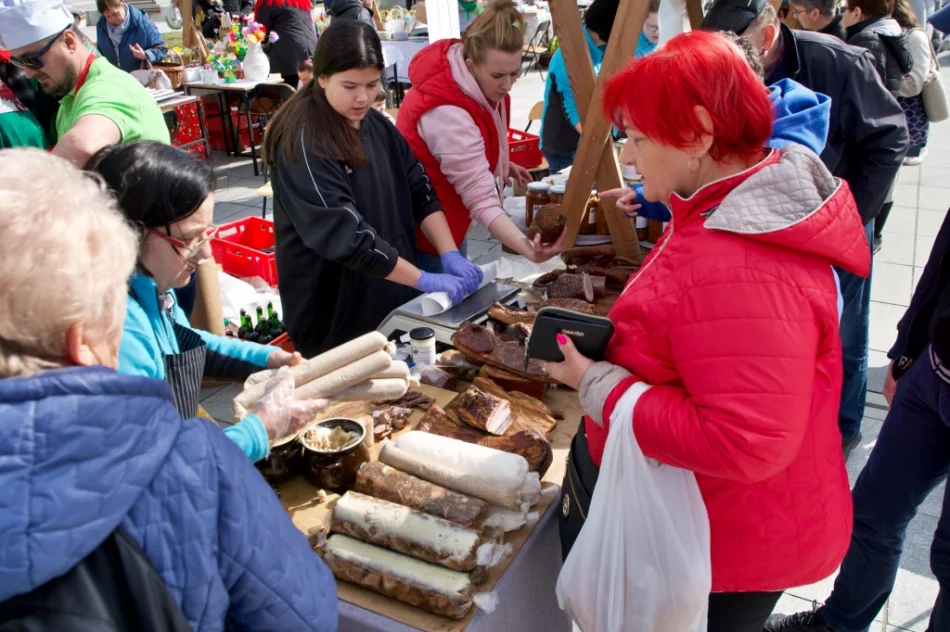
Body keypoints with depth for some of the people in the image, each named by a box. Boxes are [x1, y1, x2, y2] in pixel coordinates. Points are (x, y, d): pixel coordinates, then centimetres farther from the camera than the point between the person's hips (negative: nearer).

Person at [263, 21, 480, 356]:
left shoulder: (376, 124, 4)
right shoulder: (303, 143, -20)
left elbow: (420, 192, 2)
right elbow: (344, 234, -27)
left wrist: (450, 255, -13)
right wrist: (427, 281, -25)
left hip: (393, 298, 7)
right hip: (334, 317, -7)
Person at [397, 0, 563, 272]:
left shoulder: (481, 81, -8)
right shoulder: (447, 114, -35)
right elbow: (481, 200, -40)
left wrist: (500, 164, 1)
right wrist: (528, 249, -51)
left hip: (445, 218, 9)